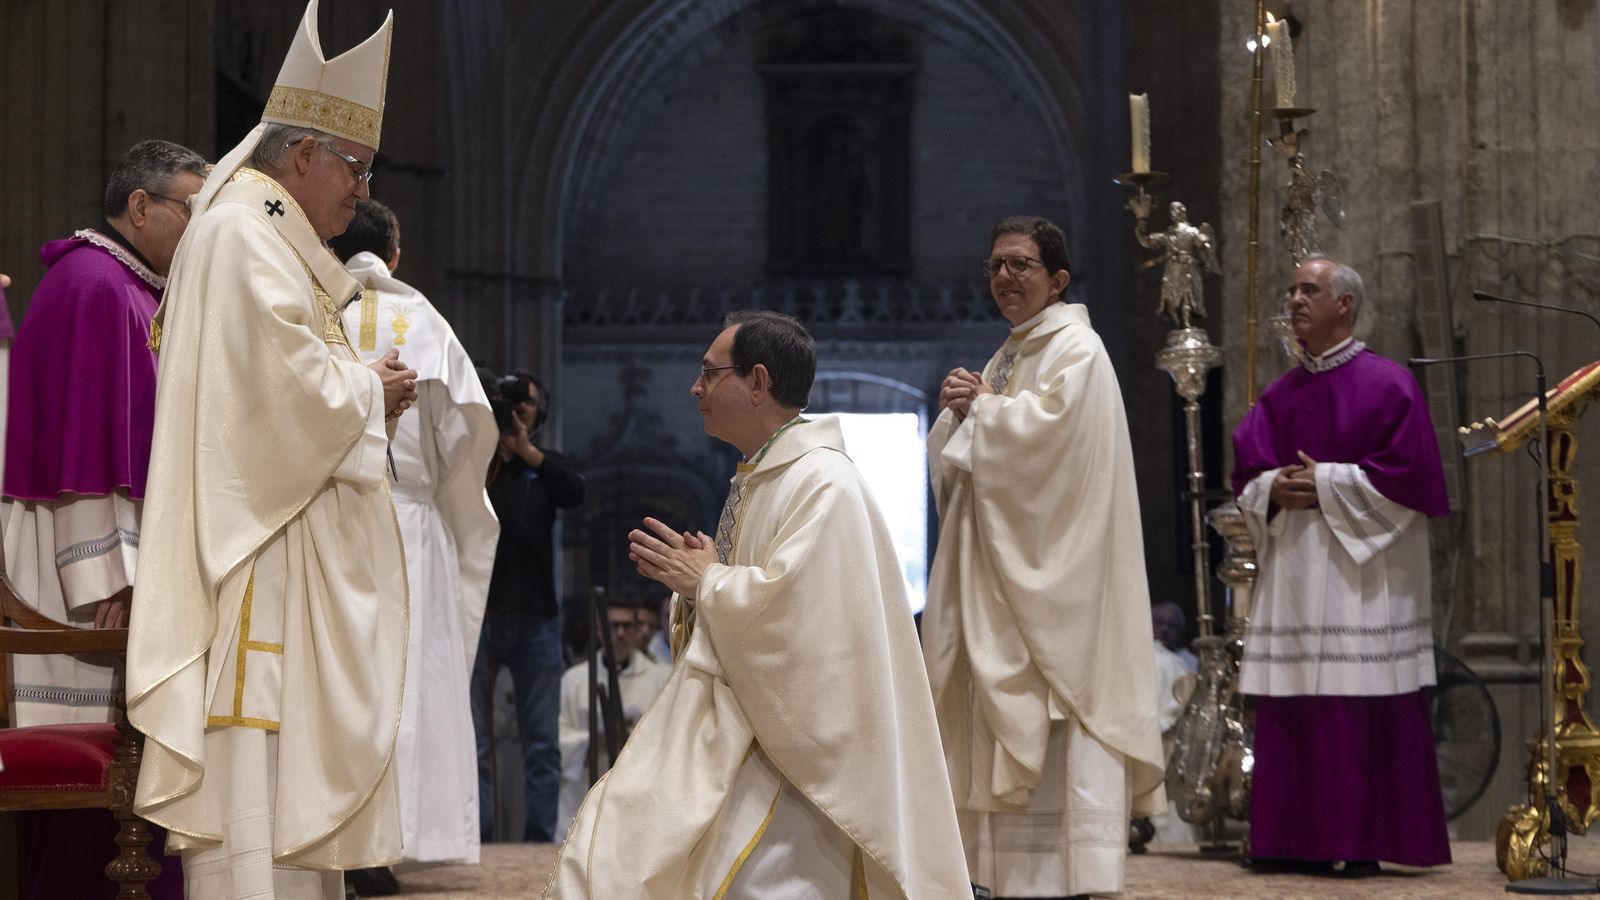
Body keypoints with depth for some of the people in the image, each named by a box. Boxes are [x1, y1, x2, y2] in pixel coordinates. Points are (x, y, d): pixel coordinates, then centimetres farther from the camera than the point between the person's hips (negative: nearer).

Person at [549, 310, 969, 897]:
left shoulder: (823, 485, -16)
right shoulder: (756, 479, 16)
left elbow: (792, 603, -27)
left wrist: (706, 580, -11)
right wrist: (688, 579, 4)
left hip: (782, 735, -10)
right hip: (724, 725, 10)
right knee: (608, 842, 3)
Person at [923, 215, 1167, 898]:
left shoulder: (1076, 349, -7)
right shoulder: (1009, 357, 19)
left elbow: (1048, 429, -22)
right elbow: (957, 460, 18)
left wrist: (981, 406, -6)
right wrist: (961, 412, -3)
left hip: (1049, 571, -9)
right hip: (998, 565, 9)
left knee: (1052, 730, -11)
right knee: (1004, 720, 7)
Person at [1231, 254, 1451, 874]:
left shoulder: (1386, 384, -3)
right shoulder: (1281, 394, 15)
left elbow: (1409, 472, -11)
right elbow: (1246, 472, 15)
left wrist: (1326, 484, -13)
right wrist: (1274, 490, -7)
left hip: (1361, 572, -6)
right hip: (1292, 572, 6)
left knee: (1362, 711, -7)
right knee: (1294, 709, 3)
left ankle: (1365, 841, -3)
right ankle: (1304, 839, 8)